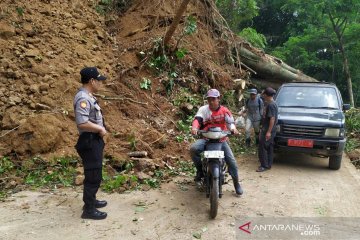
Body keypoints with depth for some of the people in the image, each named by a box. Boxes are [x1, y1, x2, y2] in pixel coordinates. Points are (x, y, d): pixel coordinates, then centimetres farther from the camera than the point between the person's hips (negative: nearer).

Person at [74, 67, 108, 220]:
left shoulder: (88, 96, 11)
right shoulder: (83, 98, -22)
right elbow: (82, 123, -31)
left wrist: (100, 128, 9)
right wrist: (100, 129, -19)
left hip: (95, 141, 11)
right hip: (90, 142, -11)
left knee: (94, 175, 21)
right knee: (93, 176, -1)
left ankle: (91, 200, 37)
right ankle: (89, 210, 12)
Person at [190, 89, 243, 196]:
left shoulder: (224, 110, -1)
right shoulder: (203, 109, -2)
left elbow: (230, 121, -8)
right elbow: (197, 119, -17)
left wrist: (233, 128, -32)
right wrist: (194, 127, -39)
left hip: (221, 139, 0)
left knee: (232, 161, -5)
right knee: (193, 148, -29)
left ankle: (236, 183, 16)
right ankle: (200, 169, -5)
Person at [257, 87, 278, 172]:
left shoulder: (271, 105, -19)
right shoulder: (273, 103, 13)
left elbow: (272, 119, -24)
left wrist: (268, 132, -25)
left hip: (268, 130, -10)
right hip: (268, 129, 10)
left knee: (262, 147, -6)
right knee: (269, 148, 14)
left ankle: (265, 166, 0)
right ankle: (268, 164, 22)